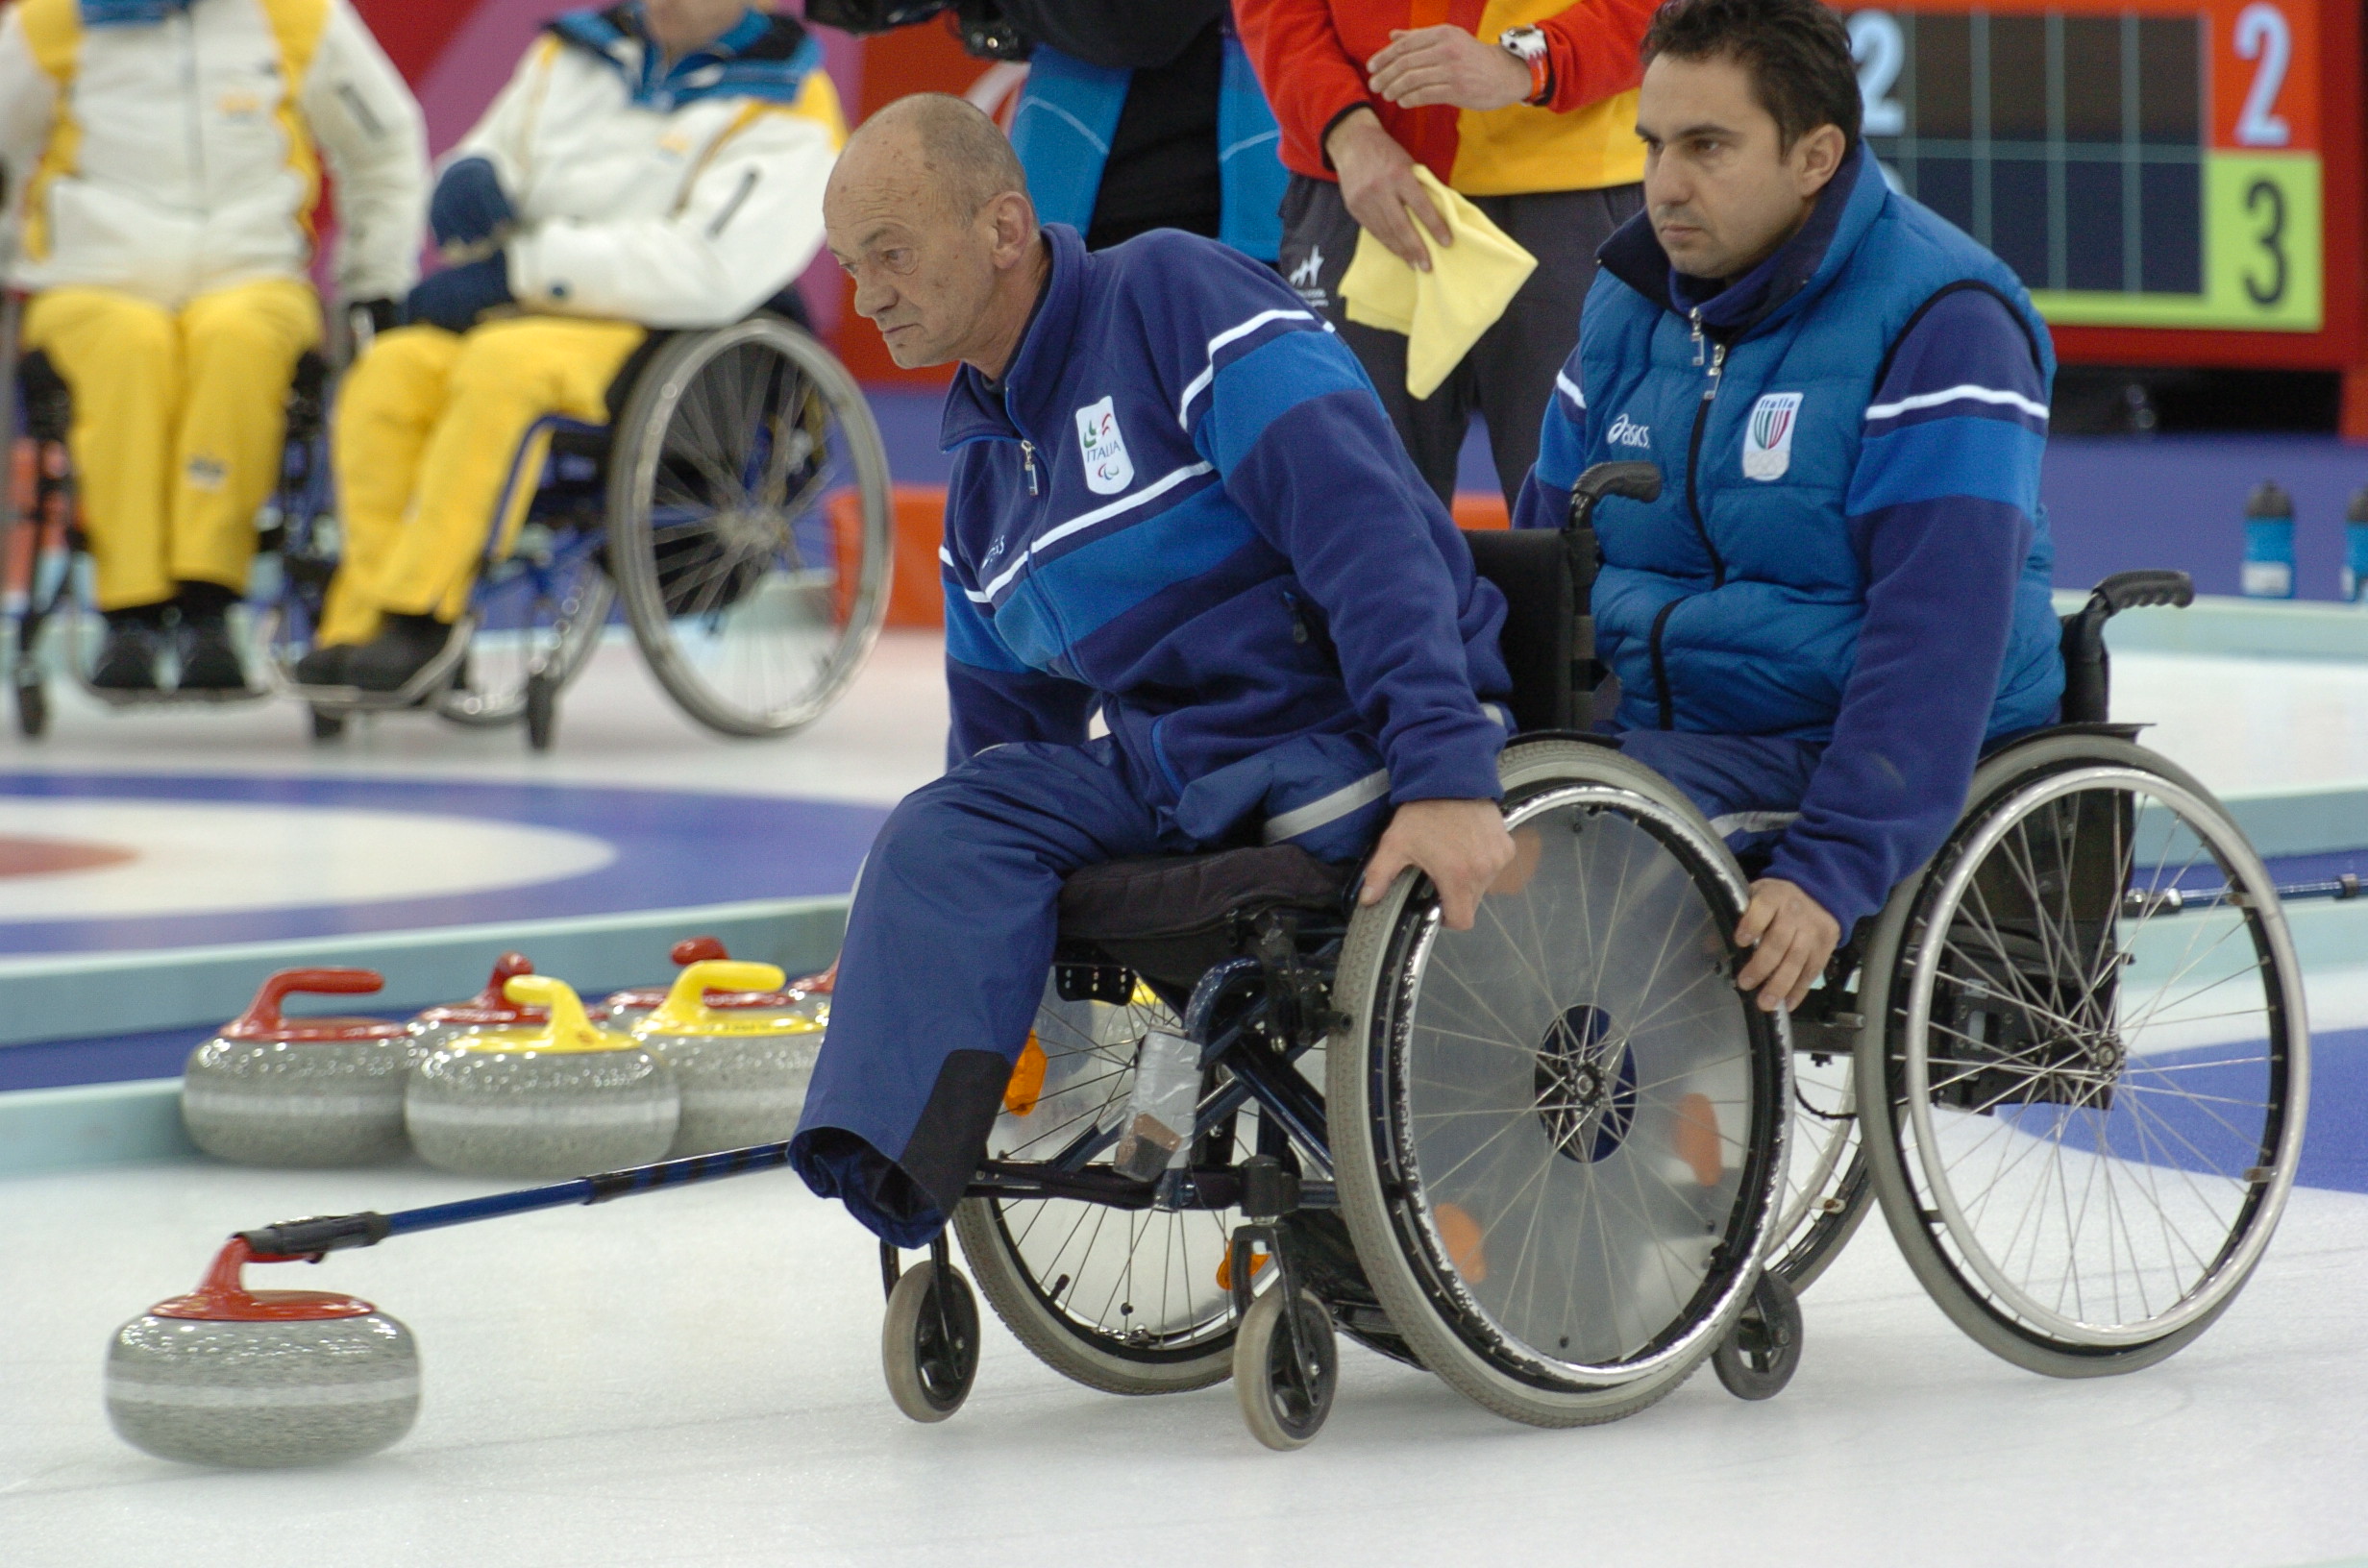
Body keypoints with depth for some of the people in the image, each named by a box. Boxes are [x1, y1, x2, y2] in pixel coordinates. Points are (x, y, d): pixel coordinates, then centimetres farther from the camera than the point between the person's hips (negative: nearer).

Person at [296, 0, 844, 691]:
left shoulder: (786, 114, -5)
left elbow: (706, 271, -18)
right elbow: (489, 152, 25)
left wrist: (521, 265, -17)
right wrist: (470, 181, -3)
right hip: (519, 315, 6)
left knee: (505, 365, -35)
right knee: (393, 370, -24)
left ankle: (416, 615, -33)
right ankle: (361, 615, -25)